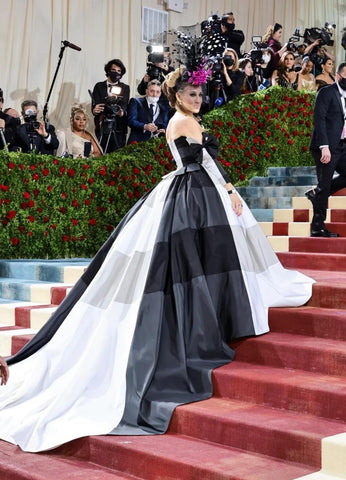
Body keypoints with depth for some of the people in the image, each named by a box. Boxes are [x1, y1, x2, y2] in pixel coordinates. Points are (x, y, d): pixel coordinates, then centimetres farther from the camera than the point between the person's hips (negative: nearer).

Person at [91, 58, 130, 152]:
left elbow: (125, 106, 0)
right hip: (102, 127, 0)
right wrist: (95, 110, -23)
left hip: (119, 128, 1)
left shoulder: (125, 88, 14)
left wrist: (122, 111, -24)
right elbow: (94, 105, 2)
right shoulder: (99, 86, 12)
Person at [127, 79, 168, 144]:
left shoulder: (163, 108, 22)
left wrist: (163, 131, -10)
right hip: (137, 142, -3)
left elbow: (165, 126, 14)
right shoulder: (136, 102, 10)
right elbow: (131, 121, -3)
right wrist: (144, 126, -21)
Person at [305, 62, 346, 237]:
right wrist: (324, 147, -23)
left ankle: (316, 193, 19)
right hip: (326, 148, -8)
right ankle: (318, 227, 4)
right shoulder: (326, 92, -7)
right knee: (325, 184, -4)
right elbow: (319, 119, -15)